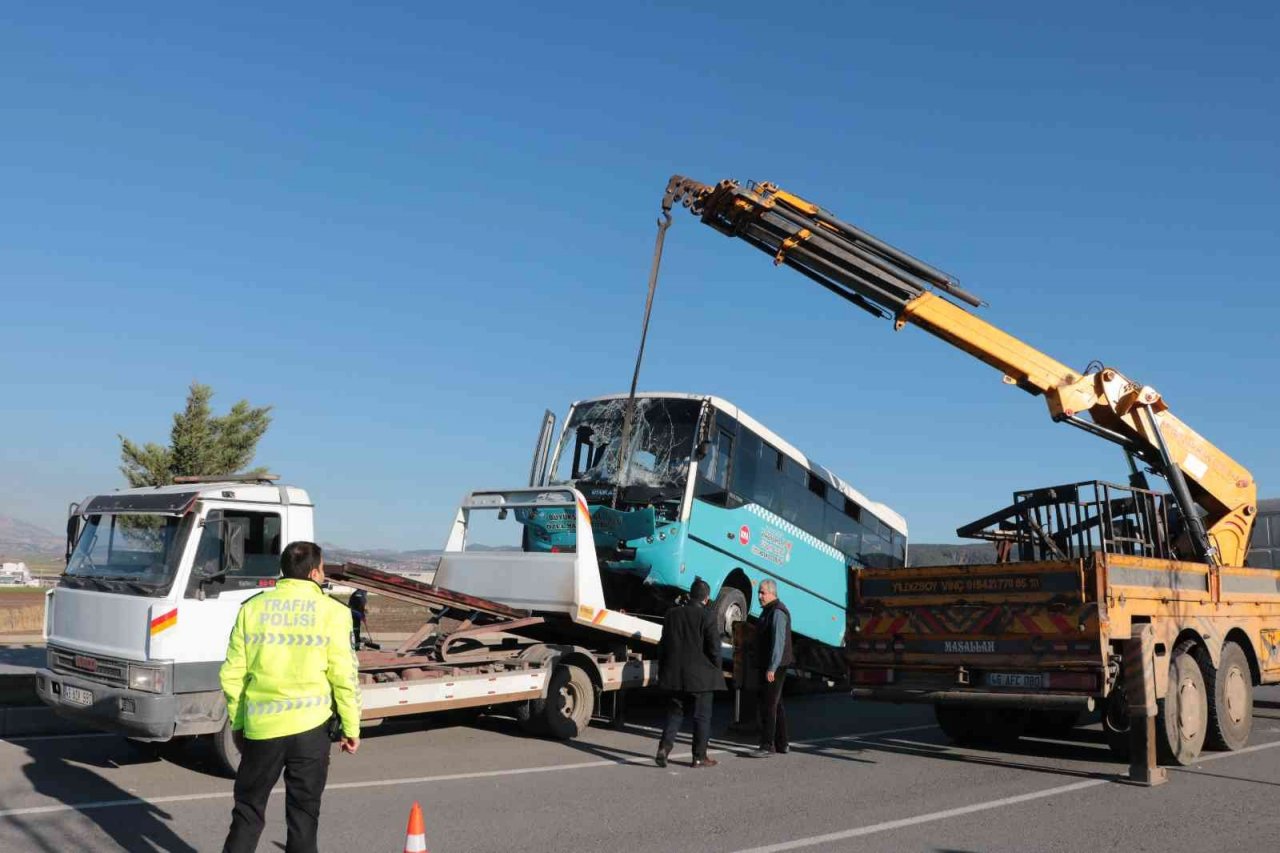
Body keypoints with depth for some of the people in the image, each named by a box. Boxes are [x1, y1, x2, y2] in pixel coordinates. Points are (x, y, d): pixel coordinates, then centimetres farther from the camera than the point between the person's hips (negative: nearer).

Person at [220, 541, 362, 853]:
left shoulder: (252, 608, 4)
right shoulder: (332, 612, -5)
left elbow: (232, 674, 5)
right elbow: (344, 677, -6)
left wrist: (237, 723, 16)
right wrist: (351, 727, 4)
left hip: (260, 725, 2)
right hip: (310, 725, -2)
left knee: (248, 809, 16)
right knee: (303, 812, 10)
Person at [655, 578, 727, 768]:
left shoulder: (672, 614, 4)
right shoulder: (707, 616, -11)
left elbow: (663, 645, 9)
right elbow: (714, 647, -11)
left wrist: (663, 670, 16)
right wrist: (717, 670, 3)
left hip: (675, 674, 4)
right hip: (700, 674, -4)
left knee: (675, 712, 14)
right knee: (702, 716, 7)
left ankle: (664, 748, 0)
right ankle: (700, 757, 11)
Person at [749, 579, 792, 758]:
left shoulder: (777, 612, -17)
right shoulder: (769, 611, 16)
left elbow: (778, 642, -23)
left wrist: (771, 668, -26)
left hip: (774, 667, -11)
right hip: (768, 665, 11)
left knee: (768, 705, -11)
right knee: (776, 704, 14)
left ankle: (767, 746, -9)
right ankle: (781, 744, 21)